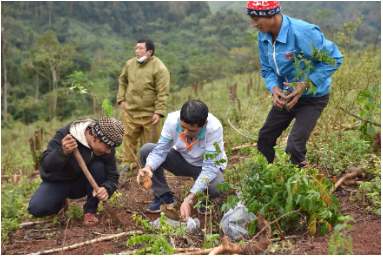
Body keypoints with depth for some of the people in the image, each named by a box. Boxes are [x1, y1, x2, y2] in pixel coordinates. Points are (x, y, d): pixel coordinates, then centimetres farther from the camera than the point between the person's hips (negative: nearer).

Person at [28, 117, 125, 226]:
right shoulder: (64, 135, -28)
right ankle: (61, 203, 9)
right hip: (57, 183, -2)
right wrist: (63, 152, -52)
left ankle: (90, 211, -14)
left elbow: (112, 177, -12)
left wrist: (106, 189, -37)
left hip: (81, 184, 2)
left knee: (98, 166, -28)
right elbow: (46, 166, -31)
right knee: (36, 208, -26)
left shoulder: (107, 150, -17)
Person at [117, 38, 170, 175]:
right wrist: (121, 99, 12)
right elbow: (122, 81, 22)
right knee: (129, 138, 12)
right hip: (130, 112, 5)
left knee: (150, 143, 5)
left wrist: (159, 112, -18)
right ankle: (128, 164, 26)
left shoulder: (159, 68, -13)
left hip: (149, 114, -5)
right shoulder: (130, 64, 6)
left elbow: (162, 93, -14)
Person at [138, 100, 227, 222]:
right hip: (182, 160, 4)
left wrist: (189, 199, -42)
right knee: (146, 150, -19)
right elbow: (160, 151, -18)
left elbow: (210, 167, -34)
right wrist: (148, 167, -42)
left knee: (215, 188, -37)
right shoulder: (172, 120, -26)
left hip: (205, 166, -3)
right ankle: (163, 196, -3)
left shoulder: (215, 128, -35)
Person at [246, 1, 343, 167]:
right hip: (285, 96, 7)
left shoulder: (302, 32, -28)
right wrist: (274, 88, -17)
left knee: (294, 147, -18)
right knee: (264, 139, 13)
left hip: (311, 98, -7)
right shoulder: (263, 37, -5)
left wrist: (305, 84, -29)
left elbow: (334, 58, -22)